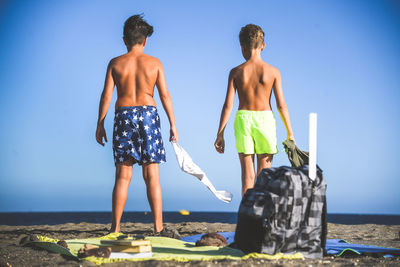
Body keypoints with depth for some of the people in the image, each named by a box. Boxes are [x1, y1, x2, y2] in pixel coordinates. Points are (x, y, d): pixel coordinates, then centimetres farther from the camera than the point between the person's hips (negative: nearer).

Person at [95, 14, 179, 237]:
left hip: (123, 116, 1)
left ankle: (116, 228, 2)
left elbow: (106, 95, 1)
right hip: (148, 114, -1)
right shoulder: (154, 63, 3)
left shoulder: (115, 63, 4)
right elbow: (165, 95, 1)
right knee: (152, 176, 2)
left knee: (123, 176, 4)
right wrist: (173, 125, 5)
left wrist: (100, 124, 7)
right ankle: (159, 228, 2)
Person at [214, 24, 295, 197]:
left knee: (247, 175, 5)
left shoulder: (236, 72, 0)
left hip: (243, 119, 1)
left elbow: (228, 105, -3)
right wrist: (290, 134, 3)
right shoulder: (273, 72, -1)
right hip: (265, 119, -1)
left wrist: (220, 134, 1)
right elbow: (281, 105, -4)